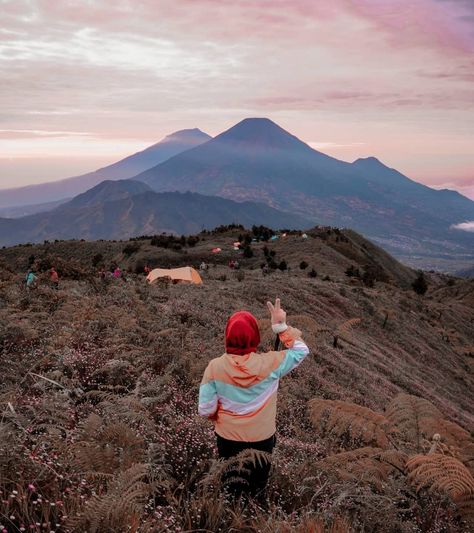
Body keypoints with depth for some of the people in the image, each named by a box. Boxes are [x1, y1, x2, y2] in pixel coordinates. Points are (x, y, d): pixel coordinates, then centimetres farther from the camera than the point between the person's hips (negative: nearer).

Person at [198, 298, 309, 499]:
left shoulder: (215, 367, -25)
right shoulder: (269, 364, -27)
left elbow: (205, 409, -18)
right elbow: (301, 351, -10)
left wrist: (219, 417, 4)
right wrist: (281, 326, -18)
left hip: (228, 438, 0)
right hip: (262, 438, 0)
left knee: (231, 488, 29)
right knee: (257, 487, 29)